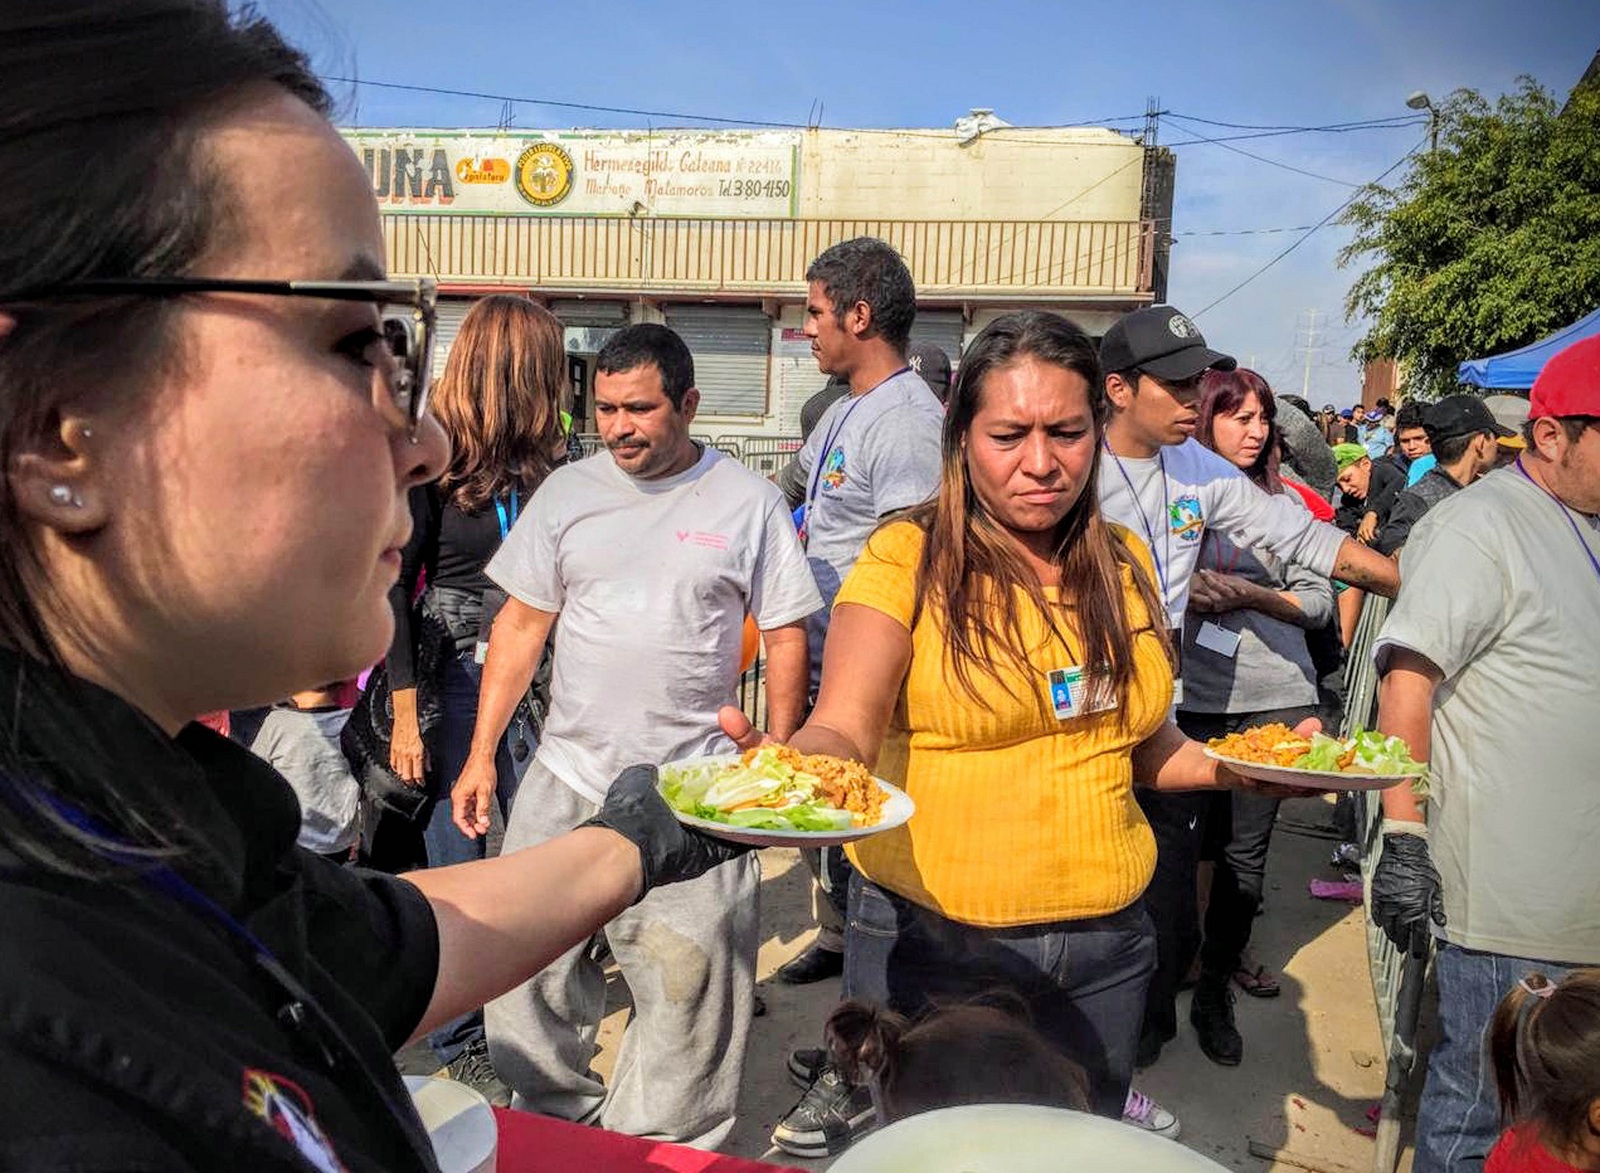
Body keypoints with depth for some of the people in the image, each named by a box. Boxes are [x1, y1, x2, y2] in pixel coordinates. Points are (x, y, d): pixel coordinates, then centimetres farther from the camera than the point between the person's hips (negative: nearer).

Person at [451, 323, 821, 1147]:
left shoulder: (748, 502, -2)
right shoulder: (567, 492, 5)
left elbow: (786, 636, 3)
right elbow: (521, 624, 9)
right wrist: (481, 754, 6)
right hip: (567, 777, 3)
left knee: (690, 982, 1)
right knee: (531, 967, 10)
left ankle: (662, 1145, 23)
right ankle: (554, 1122, 33)